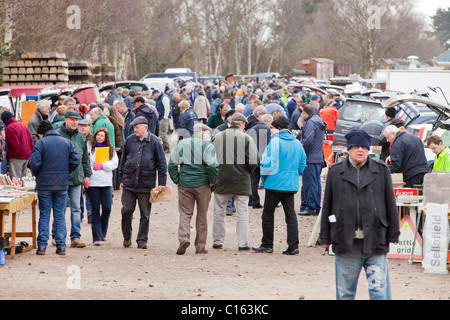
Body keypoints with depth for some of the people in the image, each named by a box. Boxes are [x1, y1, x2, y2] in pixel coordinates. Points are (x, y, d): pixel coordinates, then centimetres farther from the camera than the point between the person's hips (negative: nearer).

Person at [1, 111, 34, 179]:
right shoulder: (23, 126, 13)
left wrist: (9, 156, -9)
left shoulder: (10, 128, -14)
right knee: (23, 178, 16)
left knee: (15, 179, -8)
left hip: (17, 158, -9)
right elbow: (31, 143, 16)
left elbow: (14, 146, -20)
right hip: (27, 157, 9)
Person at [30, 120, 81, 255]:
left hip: (44, 184, -3)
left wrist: (36, 174, 5)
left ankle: (42, 246, 1)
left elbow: (34, 162, -15)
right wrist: (65, 172, 12)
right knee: (60, 215, 9)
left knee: (44, 215, 3)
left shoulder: (41, 143, -6)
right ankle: (61, 245, 6)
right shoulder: (67, 143, 6)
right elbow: (76, 161, 0)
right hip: (62, 184, 3)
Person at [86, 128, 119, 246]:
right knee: (95, 210, -2)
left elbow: (115, 163, 1)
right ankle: (97, 237, 0)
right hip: (92, 183, -3)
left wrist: (102, 165, -13)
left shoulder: (110, 149, 12)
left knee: (107, 209, -2)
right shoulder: (89, 147, 2)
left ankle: (102, 233, 19)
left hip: (106, 183, 3)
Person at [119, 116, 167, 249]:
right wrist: (122, 179, 13)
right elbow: (123, 161, 16)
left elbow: (161, 164, 2)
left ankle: (142, 240, 12)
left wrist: (162, 183, -2)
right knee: (127, 210, -2)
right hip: (129, 183, 2)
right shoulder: (129, 140, 8)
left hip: (146, 184, -2)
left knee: (145, 214, 2)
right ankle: (127, 237, 17)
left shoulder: (154, 142, 0)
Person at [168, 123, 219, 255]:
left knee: (185, 213, 6)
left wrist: (176, 180, 8)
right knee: (202, 215, 8)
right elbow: (212, 166, -16)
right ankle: (200, 246, 10)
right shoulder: (207, 146, -5)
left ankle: (184, 238, -18)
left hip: (184, 184, 2)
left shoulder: (181, 144, 7)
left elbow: (172, 164, 3)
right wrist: (213, 182, -4)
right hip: (202, 185, -2)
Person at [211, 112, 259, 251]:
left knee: (219, 212, 12)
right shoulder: (247, 138, -5)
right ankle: (243, 243, 0)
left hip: (221, 181, 2)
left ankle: (217, 241, 16)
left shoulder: (217, 137, 3)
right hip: (241, 181, -2)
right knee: (242, 212, 3)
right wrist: (248, 172, 7)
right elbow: (254, 160, -11)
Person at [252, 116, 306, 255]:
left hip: (275, 183, -6)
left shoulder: (275, 141, -12)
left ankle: (267, 245, 11)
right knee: (291, 214, 7)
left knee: (268, 214, 5)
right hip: (291, 184, 6)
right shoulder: (297, 143, 9)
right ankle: (293, 245, 0)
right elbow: (302, 163, 14)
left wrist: (264, 176, 0)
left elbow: (268, 161, -15)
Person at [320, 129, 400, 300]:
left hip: (375, 242, -1)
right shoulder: (335, 172, 8)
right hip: (346, 243, 1)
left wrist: (391, 236, 6)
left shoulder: (381, 171, 6)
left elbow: (391, 204, 9)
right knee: (345, 292, 9)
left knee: (380, 290, -5)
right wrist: (326, 237, 7)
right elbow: (327, 207, 10)